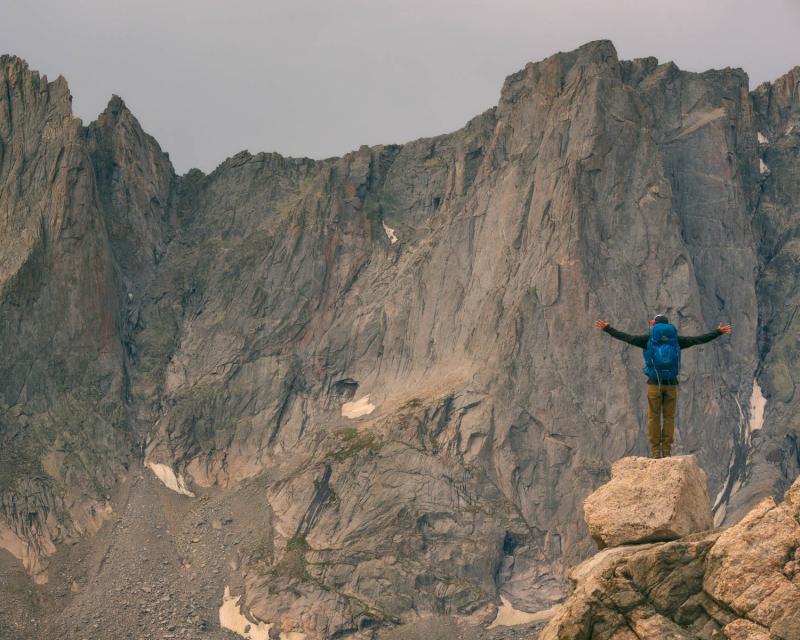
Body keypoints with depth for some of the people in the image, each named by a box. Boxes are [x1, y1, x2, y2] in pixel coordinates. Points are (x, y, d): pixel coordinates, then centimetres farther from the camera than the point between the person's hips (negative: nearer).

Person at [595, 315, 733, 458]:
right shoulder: (676, 339, 8)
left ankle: (655, 450, -3)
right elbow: (700, 339, 13)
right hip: (671, 384, 1)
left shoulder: (648, 339, 3)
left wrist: (607, 328, 10)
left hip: (654, 383, -1)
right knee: (669, 417, 4)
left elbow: (626, 337, 3)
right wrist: (718, 332, 23)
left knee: (653, 417, 1)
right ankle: (667, 450, 0)